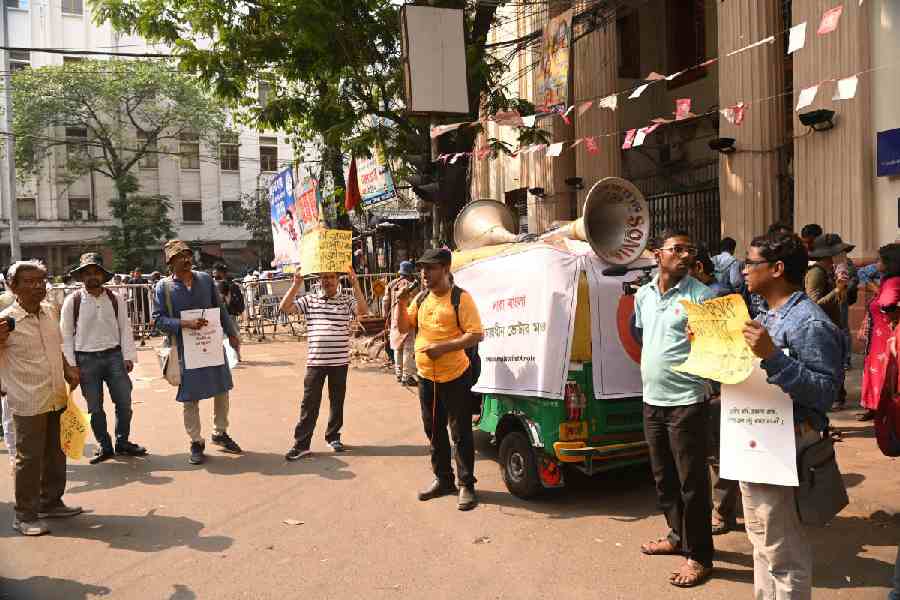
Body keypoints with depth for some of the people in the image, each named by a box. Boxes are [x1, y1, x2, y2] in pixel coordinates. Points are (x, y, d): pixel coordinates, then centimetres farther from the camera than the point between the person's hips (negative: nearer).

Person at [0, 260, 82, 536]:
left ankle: (51, 502, 33)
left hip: (57, 398, 6)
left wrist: (68, 369, 7)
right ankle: (25, 515, 17)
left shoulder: (50, 312, 6)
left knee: (55, 454, 17)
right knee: (29, 459, 3)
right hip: (29, 403, -6)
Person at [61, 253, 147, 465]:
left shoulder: (115, 300, 2)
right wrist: (71, 365, -5)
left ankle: (123, 442, 22)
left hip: (114, 356, 1)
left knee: (124, 402, 4)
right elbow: (66, 335, -1)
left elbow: (125, 329, 4)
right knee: (94, 407, 8)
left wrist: (128, 357, -1)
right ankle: (104, 446, 22)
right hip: (86, 359, -1)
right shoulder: (72, 301, -3)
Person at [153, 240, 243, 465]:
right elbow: (158, 319, -8)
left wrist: (232, 333, 13)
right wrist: (185, 324, -22)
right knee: (190, 398, 4)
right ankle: (196, 443, 20)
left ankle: (220, 433, 31)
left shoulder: (205, 279, 6)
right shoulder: (164, 286, -4)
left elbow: (220, 308, 13)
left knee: (222, 390, 12)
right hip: (186, 349, -3)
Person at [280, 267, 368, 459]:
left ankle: (333, 437, 28)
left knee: (337, 402, 12)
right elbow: (284, 308, -3)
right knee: (309, 404, 2)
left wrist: (355, 284, -22)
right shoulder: (309, 300, 4)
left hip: (340, 361, 0)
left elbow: (363, 310, -16)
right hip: (315, 361, 0)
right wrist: (296, 285, -11)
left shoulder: (347, 301, 1)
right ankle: (301, 444, 6)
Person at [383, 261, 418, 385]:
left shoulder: (391, 285, 6)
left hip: (394, 321, 7)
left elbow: (385, 303, 8)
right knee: (408, 349, -1)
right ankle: (406, 376, 0)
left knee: (397, 348, 18)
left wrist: (387, 317, 17)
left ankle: (399, 374, 26)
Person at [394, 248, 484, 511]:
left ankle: (467, 486, 12)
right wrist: (401, 303, -6)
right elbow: (403, 328, 10)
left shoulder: (461, 298, -12)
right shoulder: (421, 298, 9)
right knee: (434, 431, 16)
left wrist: (444, 346, -24)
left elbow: (476, 334, -17)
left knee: (460, 433, 1)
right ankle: (443, 480, 30)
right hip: (426, 377, 7)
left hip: (454, 378, -7)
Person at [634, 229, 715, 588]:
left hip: (687, 402, -6)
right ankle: (678, 535, 38)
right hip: (652, 400, 7)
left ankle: (699, 555, 16)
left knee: (692, 481, 2)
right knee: (663, 476, 19)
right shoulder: (642, 295, 8)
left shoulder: (700, 295, -11)